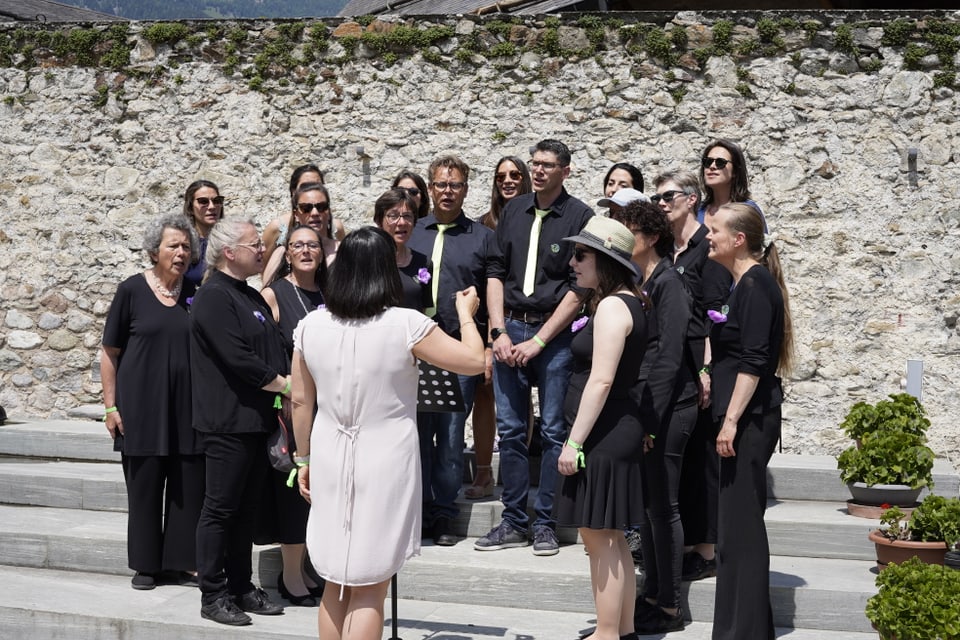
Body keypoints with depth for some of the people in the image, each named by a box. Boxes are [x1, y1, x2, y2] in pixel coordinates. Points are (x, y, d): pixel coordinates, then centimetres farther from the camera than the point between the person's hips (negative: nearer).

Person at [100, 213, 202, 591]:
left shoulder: (196, 294, 5)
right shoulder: (132, 290, -2)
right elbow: (109, 353, 0)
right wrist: (111, 407, -5)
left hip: (187, 408, 2)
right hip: (142, 409, -2)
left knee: (188, 488, 2)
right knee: (144, 486, 5)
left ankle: (179, 562, 14)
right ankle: (146, 565, 17)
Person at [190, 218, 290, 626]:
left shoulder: (251, 296, 17)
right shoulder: (214, 298, -12)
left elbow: (274, 351, 19)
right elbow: (238, 359, -19)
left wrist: (285, 391, 4)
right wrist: (284, 386, -11)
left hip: (256, 420, 9)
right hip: (228, 420, -9)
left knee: (246, 508, 13)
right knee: (220, 508, -2)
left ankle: (241, 588, 21)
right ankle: (213, 596, 5)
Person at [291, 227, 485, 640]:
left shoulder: (310, 326, 0)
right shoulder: (405, 324, -13)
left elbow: (301, 401, 7)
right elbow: (474, 362, -6)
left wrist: (303, 459, 19)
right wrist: (466, 314, 11)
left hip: (330, 464, 4)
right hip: (385, 465, -4)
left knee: (335, 586, 16)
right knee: (368, 591, 2)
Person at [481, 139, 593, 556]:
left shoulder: (579, 217, -4)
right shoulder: (514, 211, 10)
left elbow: (579, 288, -8)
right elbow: (495, 271, 9)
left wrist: (538, 341, -11)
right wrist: (499, 332, -2)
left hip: (555, 332, -4)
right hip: (510, 327, 4)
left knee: (552, 430, 1)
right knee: (509, 428, 5)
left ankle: (546, 524, 10)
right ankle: (514, 522, 14)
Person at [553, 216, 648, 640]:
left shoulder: (611, 306, -16)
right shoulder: (627, 303, 14)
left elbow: (601, 380, -22)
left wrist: (573, 442, -21)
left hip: (604, 435, -10)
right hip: (619, 431, 10)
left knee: (598, 538, -3)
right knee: (611, 539, 15)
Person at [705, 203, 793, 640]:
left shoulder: (755, 283, -13)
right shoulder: (743, 283, 15)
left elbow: (754, 360, -20)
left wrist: (732, 420, -22)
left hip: (749, 419, -10)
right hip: (740, 418, 10)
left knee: (741, 525, -5)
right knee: (737, 525, 13)